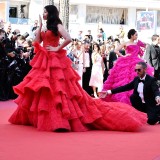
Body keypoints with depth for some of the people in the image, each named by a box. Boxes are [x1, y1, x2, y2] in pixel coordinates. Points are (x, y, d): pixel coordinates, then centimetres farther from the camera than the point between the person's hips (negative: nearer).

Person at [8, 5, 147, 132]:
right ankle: (53, 119, 17)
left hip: (55, 61, -9)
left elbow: (69, 39, -22)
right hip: (44, 61, 9)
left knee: (57, 90, -11)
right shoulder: (47, 28, 18)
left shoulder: (57, 25, -7)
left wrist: (57, 49, -14)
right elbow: (37, 42, 11)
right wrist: (40, 26, 7)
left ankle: (60, 120, -10)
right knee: (45, 91, 9)